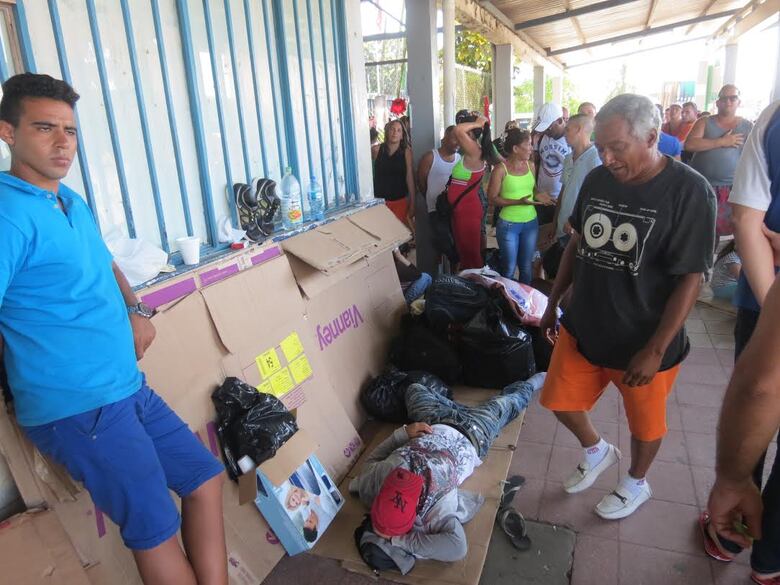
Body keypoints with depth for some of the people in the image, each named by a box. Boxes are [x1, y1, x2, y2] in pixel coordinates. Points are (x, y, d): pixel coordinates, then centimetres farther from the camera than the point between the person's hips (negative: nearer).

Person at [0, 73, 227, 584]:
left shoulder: (75, 203, 12)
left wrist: (137, 309, 11)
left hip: (130, 389, 9)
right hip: (78, 409, -9)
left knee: (205, 478, 13)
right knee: (157, 529, -1)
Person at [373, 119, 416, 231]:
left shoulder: (406, 151, -1)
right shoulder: (376, 150, 0)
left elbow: (409, 177, -3)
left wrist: (412, 203, -5)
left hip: (400, 201, 0)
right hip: (379, 200, 0)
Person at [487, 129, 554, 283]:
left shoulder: (530, 165, 3)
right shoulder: (500, 169, -13)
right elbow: (493, 199, -13)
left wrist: (537, 195, -7)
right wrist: (519, 202, -23)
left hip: (531, 223, 5)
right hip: (509, 224, -5)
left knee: (527, 266, 16)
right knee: (509, 268, 7)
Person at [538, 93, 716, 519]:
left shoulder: (689, 192, -18)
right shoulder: (596, 180, -2)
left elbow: (691, 278, -18)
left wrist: (655, 350, -20)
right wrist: (553, 304, 10)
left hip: (643, 341, -4)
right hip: (582, 328, 5)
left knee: (645, 423, 17)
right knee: (559, 400, 15)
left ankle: (636, 483, 47)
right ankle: (597, 451, 45)